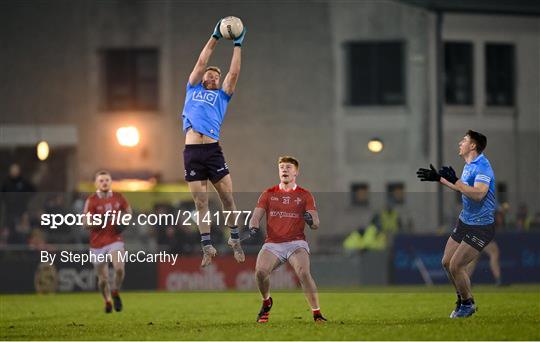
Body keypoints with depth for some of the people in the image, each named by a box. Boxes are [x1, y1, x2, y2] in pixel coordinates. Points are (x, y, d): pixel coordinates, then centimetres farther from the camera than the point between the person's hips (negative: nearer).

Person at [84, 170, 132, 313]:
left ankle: (115, 292, 6)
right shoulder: (91, 201, -5)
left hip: (115, 240, 1)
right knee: (103, 279, 2)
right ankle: (107, 300, 31)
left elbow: (128, 212, 18)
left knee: (119, 269, -23)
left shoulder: (118, 197, 3)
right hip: (98, 244, -1)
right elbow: (86, 224, -8)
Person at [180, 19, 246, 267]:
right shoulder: (193, 90, 20)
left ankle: (235, 239, 15)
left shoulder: (222, 95, 19)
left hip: (213, 150, 0)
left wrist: (238, 45, 14)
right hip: (192, 151, 0)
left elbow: (234, 73, 12)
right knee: (200, 202, 2)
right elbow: (201, 63, 16)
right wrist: (215, 38, 18)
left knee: (227, 197, -1)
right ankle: (207, 247, 7)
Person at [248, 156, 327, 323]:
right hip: (272, 244, 2)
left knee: (304, 273, -30)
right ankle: (266, 302, 6)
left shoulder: (304, 195, 9)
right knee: (260, 271, -25)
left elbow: (316, 224, 3)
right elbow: (256, 215, 6)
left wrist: (311, 220, -22)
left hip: (296, 243, -2)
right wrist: (253, 226, -18)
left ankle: (317, 313, -20)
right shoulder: (268, 194, 14)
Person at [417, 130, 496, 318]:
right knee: (447, 262, 11)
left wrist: (455, 181, -38)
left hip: (480, 227, -10)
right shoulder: (469, 165, 10)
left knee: (456, 266, -10)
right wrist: (439, 178, 29)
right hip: (464, 221, 10)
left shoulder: (482, 166, -21)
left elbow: (478, 194, -35)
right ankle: (463, 300, 27)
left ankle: (468, 304, 9)